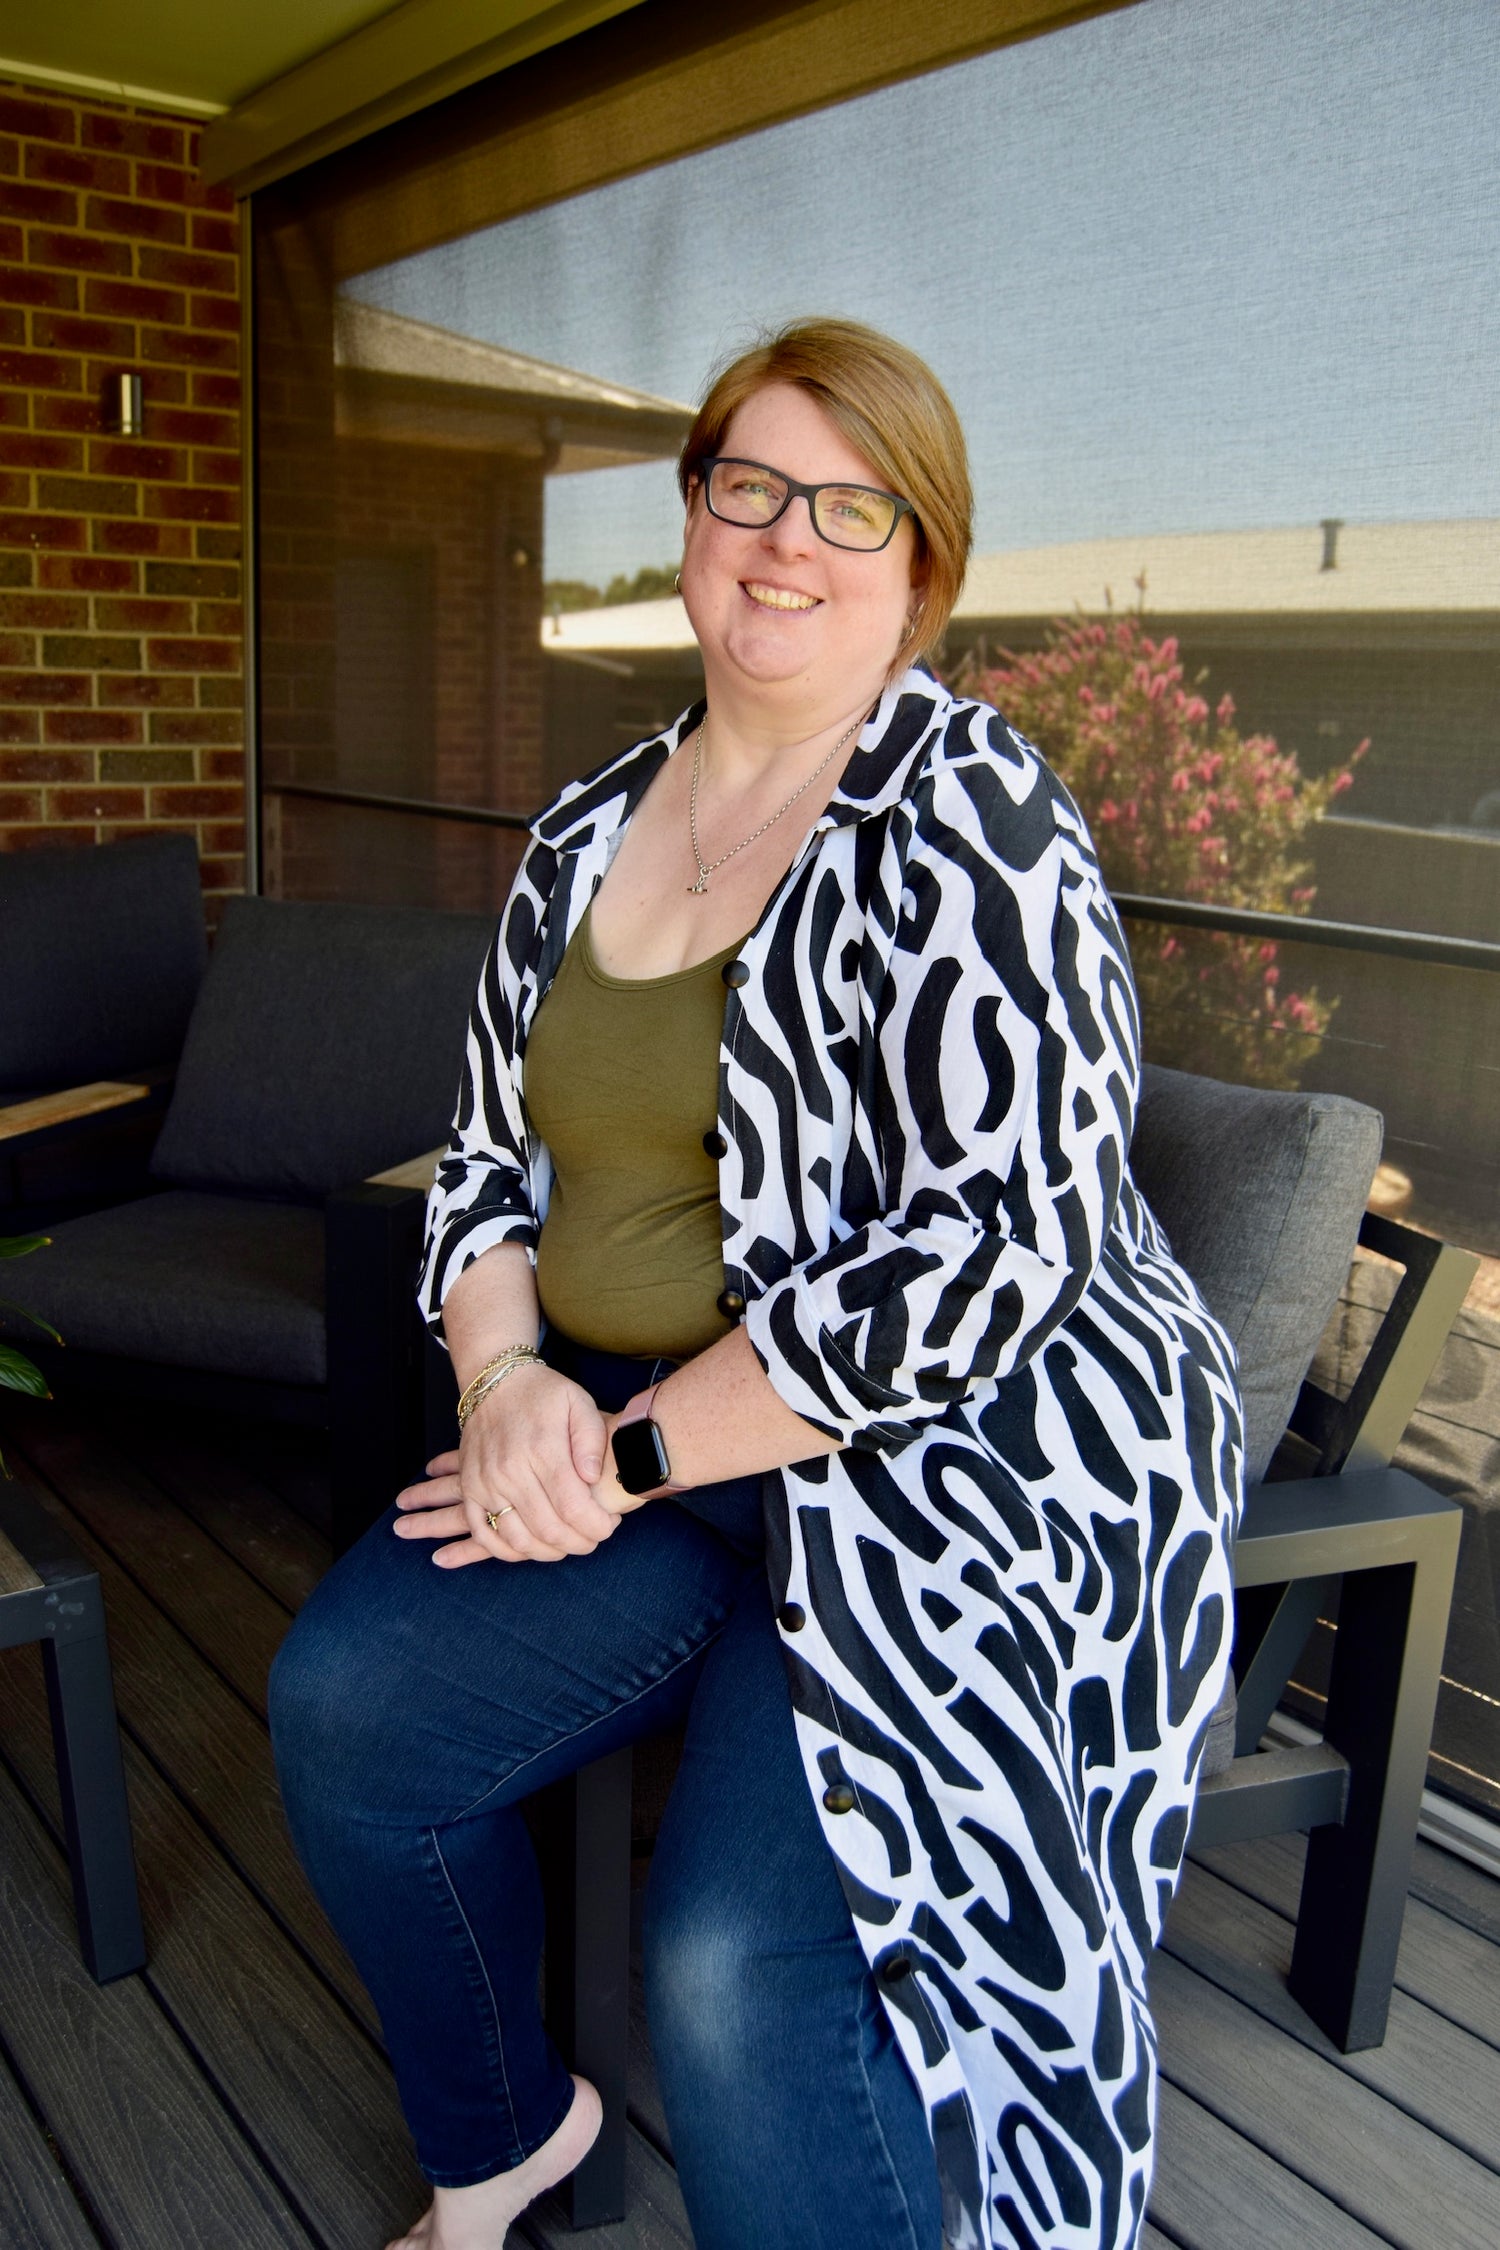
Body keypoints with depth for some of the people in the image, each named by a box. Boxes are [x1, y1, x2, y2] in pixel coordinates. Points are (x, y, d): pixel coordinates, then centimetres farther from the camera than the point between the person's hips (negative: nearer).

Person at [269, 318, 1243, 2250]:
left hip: (962, 1467, -6)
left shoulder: (967, 823, -13)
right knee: (343, 1703, -8)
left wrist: (628, 1455, -18)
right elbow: (492, 1154, 14)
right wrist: (506, 1378, -7)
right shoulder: (588, 837, 10)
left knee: (742, 1963, -25)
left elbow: (1001, 1249, -21)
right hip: (624, 1445, 7)